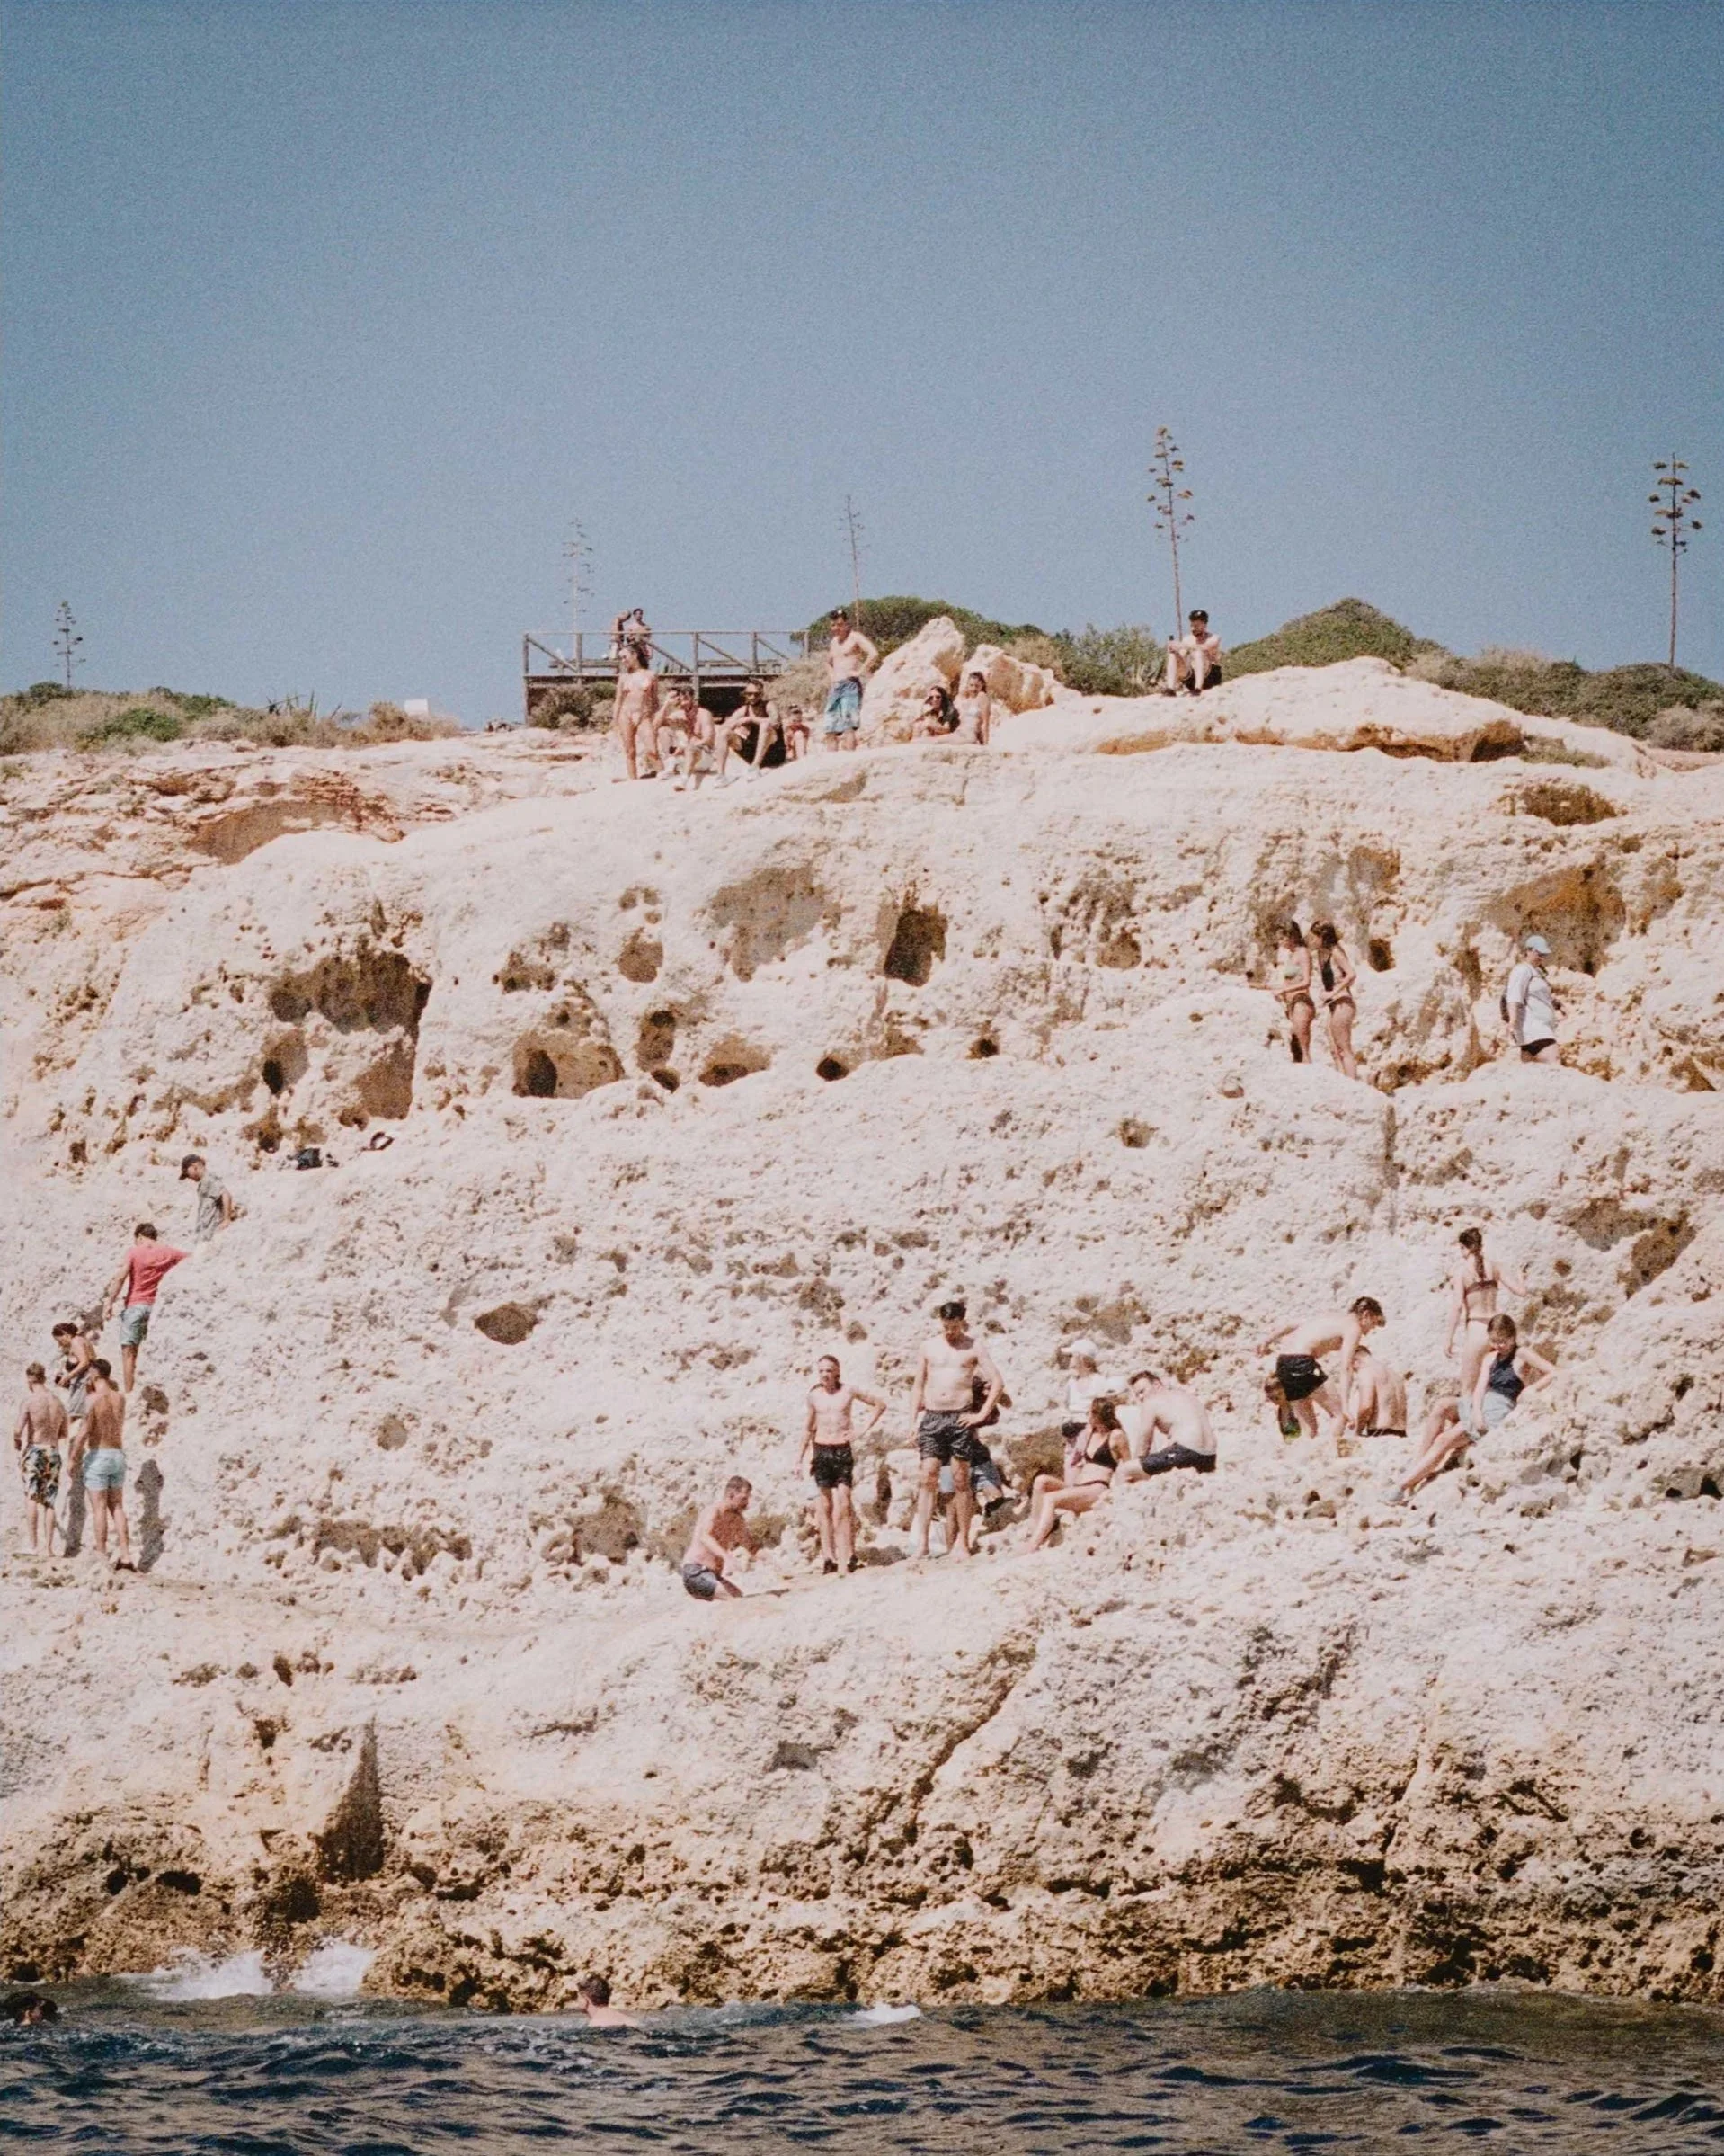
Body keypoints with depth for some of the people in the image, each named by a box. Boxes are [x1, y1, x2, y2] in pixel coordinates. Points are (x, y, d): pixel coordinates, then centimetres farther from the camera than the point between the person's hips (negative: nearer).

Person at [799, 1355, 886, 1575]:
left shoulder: (849, 1391, 1)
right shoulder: (814, 1396, 7)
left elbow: (880, 1404, 9)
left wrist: (863, 1430, 2)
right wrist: (800, 1457, 16)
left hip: (843, 1449, -2)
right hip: (821, 1451, 2)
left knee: (843, 1503, -10)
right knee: (824, 1505, 1)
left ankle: (847, 1556, -10)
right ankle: (828, 1556, 2)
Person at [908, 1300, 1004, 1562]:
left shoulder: (973, 1347, 2)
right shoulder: (929, 1347, 11)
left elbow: (998, 1382, -2)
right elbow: (919, 1386, 15)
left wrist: (982, 1415, -8)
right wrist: (913, 1421, 7)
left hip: (960, 1418, -2)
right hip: (931, 1418, 2)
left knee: (960, 1480, -1)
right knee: (928, 1478, -5)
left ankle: (962, 1542, 4)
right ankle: (921, 1541, -8)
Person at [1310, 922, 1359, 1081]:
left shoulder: (1335, 952, -13)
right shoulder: (1321, 954, 11)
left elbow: (1352, 974, -24)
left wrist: (1333, 993, -22)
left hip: (1342, 1003, -9)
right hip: (1332, 1005, 9)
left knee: (1344, 1050, -7)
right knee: (1336, 1052, 11)